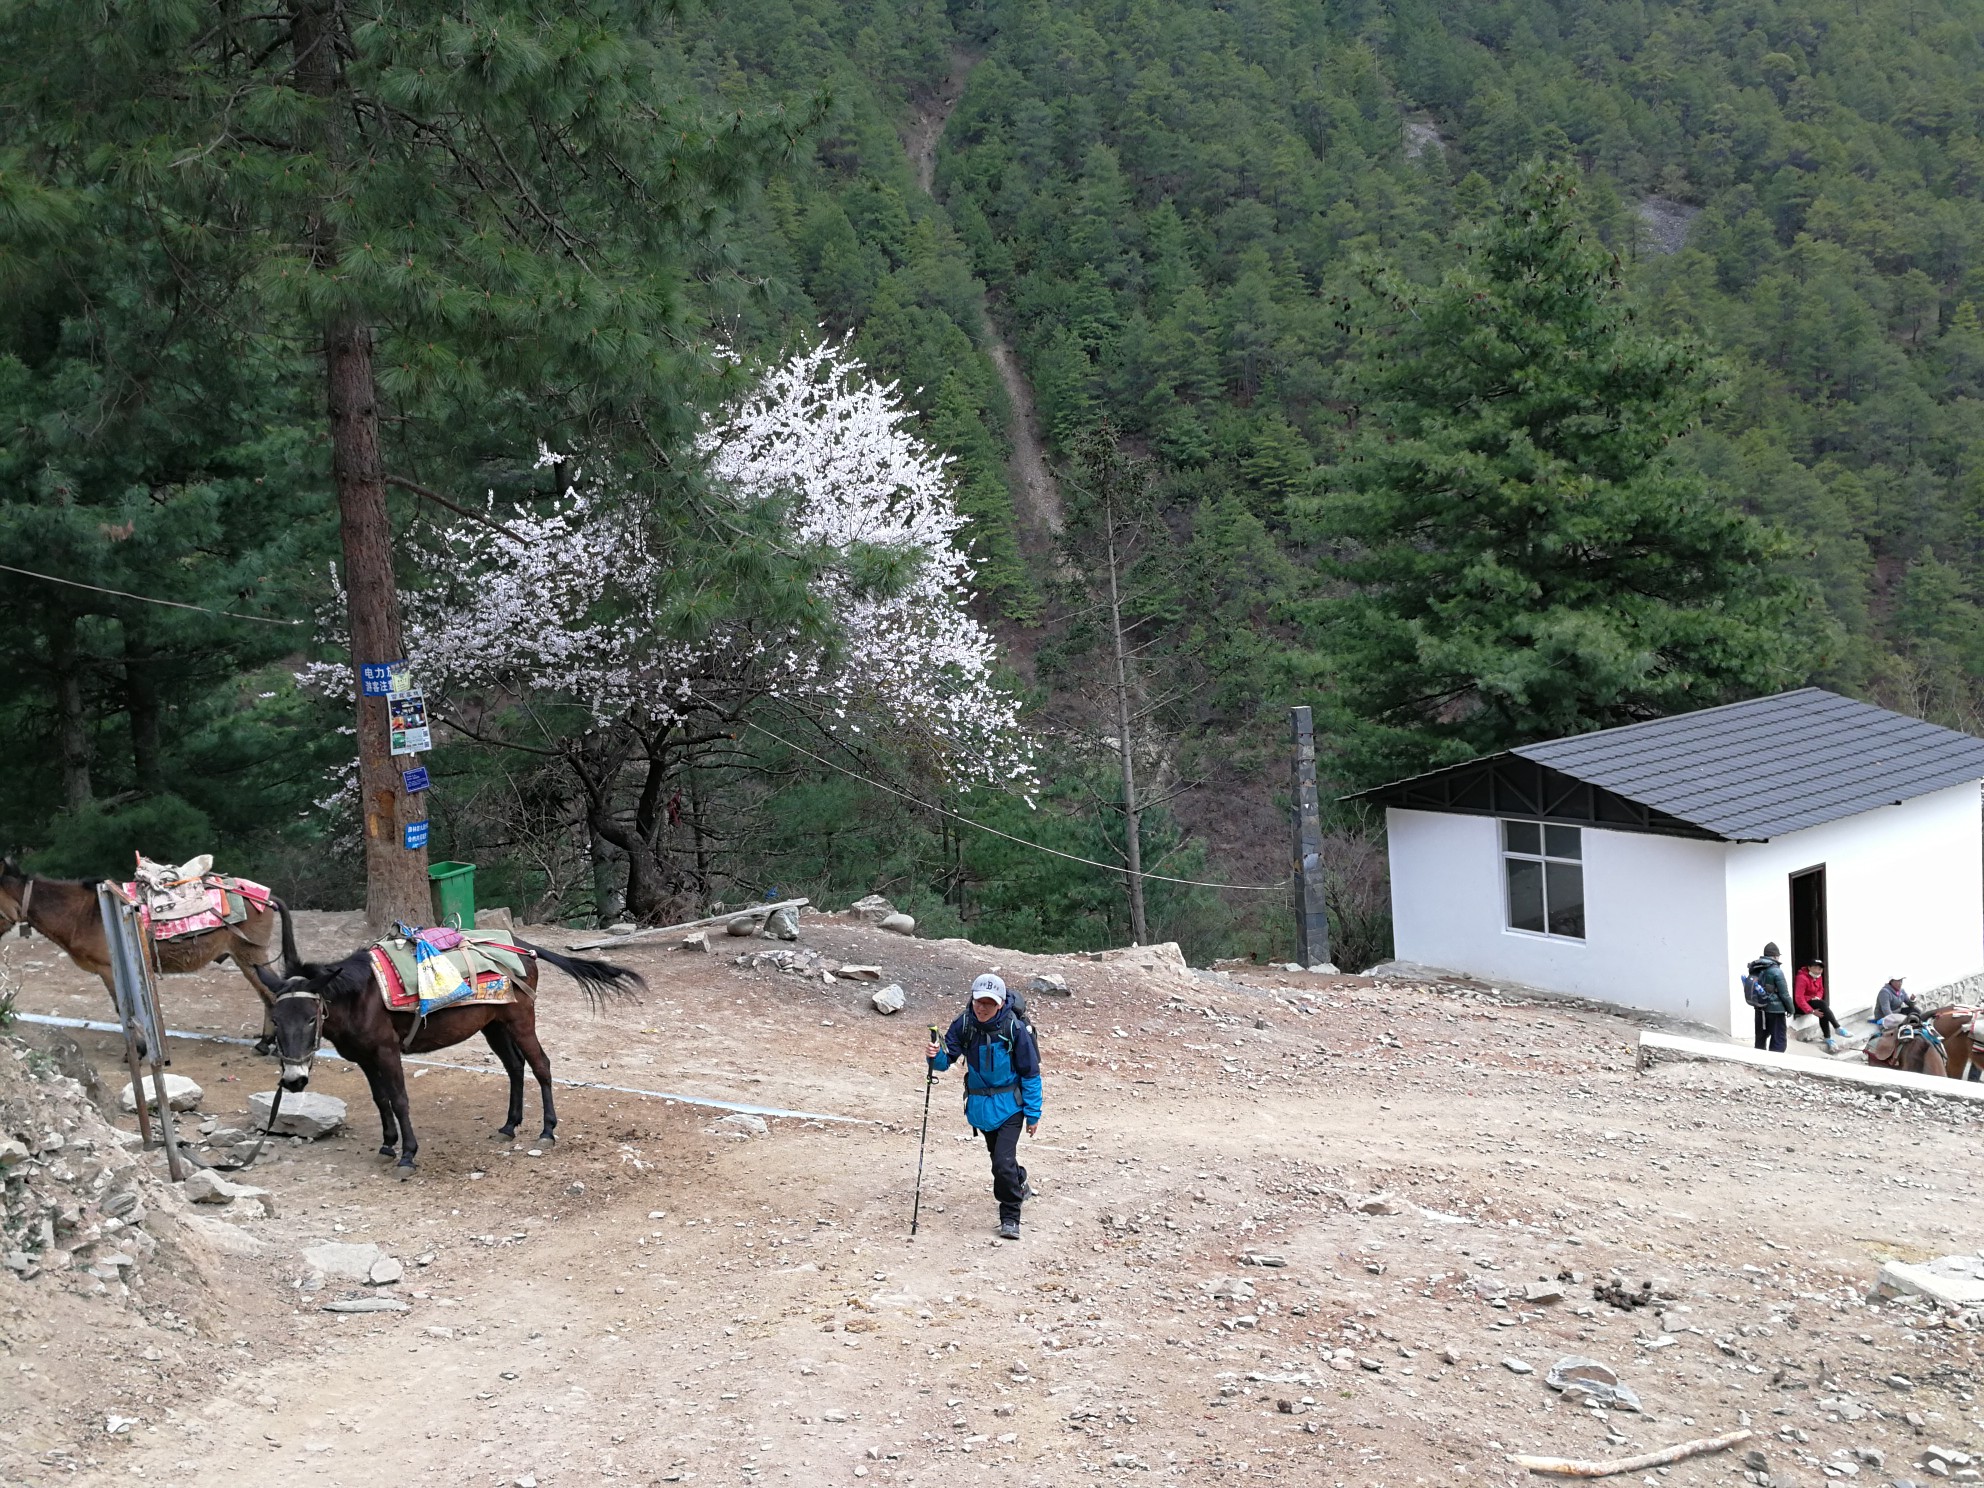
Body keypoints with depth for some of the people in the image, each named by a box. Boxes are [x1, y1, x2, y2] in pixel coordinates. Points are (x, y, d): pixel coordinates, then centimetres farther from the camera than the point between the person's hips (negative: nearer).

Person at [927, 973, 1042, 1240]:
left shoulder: (1014, 1028, -20)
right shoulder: (964, 1024, -12)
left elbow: (1030, 1073, -11)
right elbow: (947, 1059, -11)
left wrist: (1033, 1113, -8)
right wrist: (936, 1056, -35)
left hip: (1009, 1105, -4)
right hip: (979, 1105, 4)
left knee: (1003, 1161, -17)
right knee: (999, 1155, 22)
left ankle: (1010, 1218, 2)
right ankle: (1020, 1186, 53)